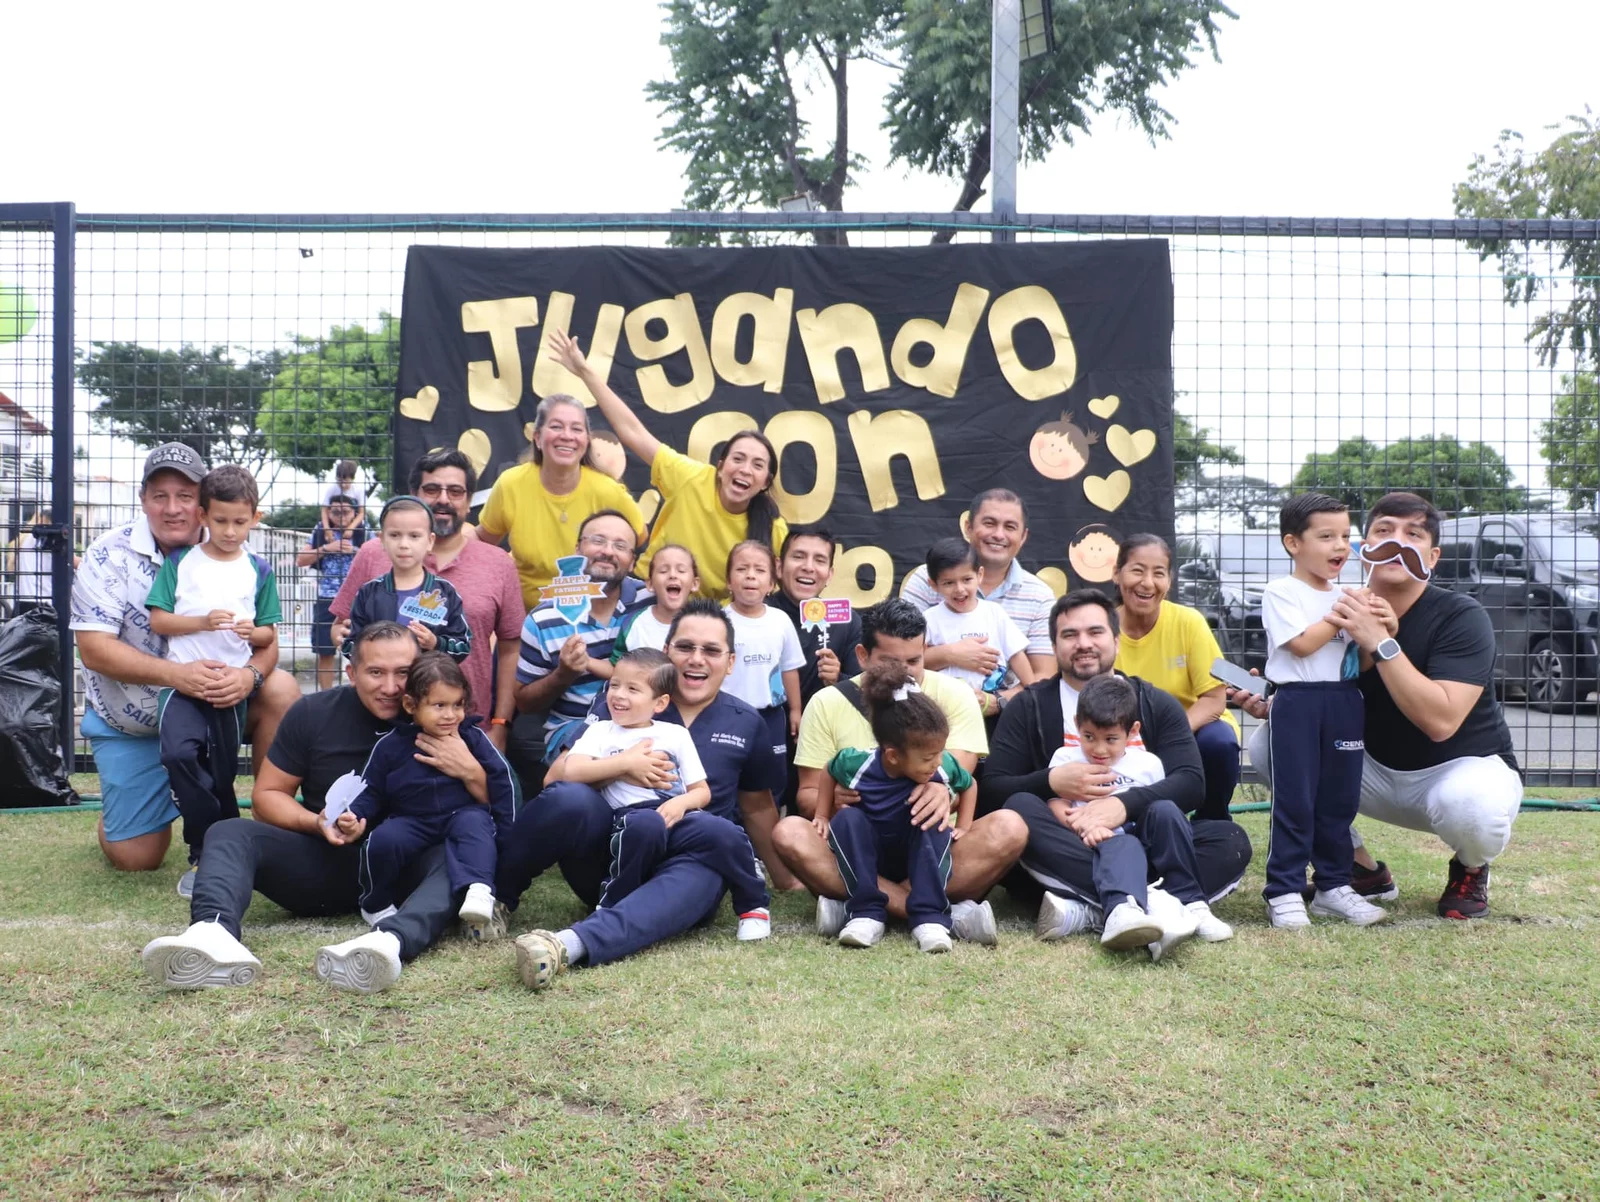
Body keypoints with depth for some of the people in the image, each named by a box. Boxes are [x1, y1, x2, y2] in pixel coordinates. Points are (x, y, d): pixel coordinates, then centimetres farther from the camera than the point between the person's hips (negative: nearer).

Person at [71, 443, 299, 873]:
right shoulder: (110, 555, -14)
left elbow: (267, 641, -9)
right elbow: (94, 649, -21)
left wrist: (250, 675, -34)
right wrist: (176, 674, -36)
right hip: (131, 724, -1)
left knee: (281, 691, -26)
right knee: (136, 858, -3)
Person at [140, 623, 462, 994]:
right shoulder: (313, 713, 3)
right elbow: (267, 796, 7)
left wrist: (470, 772, -24)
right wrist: (317, 823, -13)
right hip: (324, 861, 2)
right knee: (228, 834, -20)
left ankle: (390, 940, -63)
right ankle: (213, 934, -51)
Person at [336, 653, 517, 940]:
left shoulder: (473, 738, 3)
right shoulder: (391, 745, 3)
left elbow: (497, 791, 1)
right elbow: (371, 792, 8)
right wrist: (356, 818, -8)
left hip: (462, 816, 0)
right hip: (412, 824, 0)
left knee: (474, 821, -33)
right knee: (383, 839, -28)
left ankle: (478, 890, -49)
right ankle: (377, 905, -4)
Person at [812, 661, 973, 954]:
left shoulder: (944, 766, -20)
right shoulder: (857, 764, -24)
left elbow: (969, 785, 4)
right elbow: (829, 772, 1)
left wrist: (963, 827, -3)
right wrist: (822, 815, -1)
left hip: (918, 855, 1)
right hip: (868, 855, -1)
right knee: (847, 818, -30)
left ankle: (930, 916, -34)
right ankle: (867, 912, -31)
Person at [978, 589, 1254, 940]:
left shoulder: (1156, 704, 11)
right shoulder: (1028, 707, 8)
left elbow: (1191, 782, -4)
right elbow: (989, 791, -1)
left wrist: (1124, 805, -21)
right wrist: (1051, 782, -19)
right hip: (1066, 854, -1)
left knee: (1230, 840, -24)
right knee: (1019, 809, -31)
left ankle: (1090, 911, -39)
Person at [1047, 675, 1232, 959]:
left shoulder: (1147, 764, 13)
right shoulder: (1066, 759, 10)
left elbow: (1165, 815, 14)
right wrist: (1085, 825, -21)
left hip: (1146, 846, 3)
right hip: (1100, 850, -3)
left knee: (1163, 809, -25)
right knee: (1121, 846, -36)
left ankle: (1190, 904, -23)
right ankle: (1122, 912, -71)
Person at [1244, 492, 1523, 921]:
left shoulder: (1461, 617, -20)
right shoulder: (1349, 615, -7)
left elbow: (1441, 721, -32)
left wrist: (1380, 643, -38)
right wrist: (1272, 705, -26)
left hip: (1462, 768, -5)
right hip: (1378, 773, 5)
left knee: (1470, 805, -40)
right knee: (1269, 741, -11)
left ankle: (1469, 870, 1)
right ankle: (1365, 871, 3)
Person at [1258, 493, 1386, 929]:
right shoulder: (1281, 592, -4)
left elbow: (1364, 662, 13)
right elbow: (1301, 644, -16)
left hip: (1345, 702, 6)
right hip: (1298, 701, -6)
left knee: (1340, 799, 9)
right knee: (1294, 801, -5)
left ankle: (1333, 885, 18)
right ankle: (1284, 891, -1)